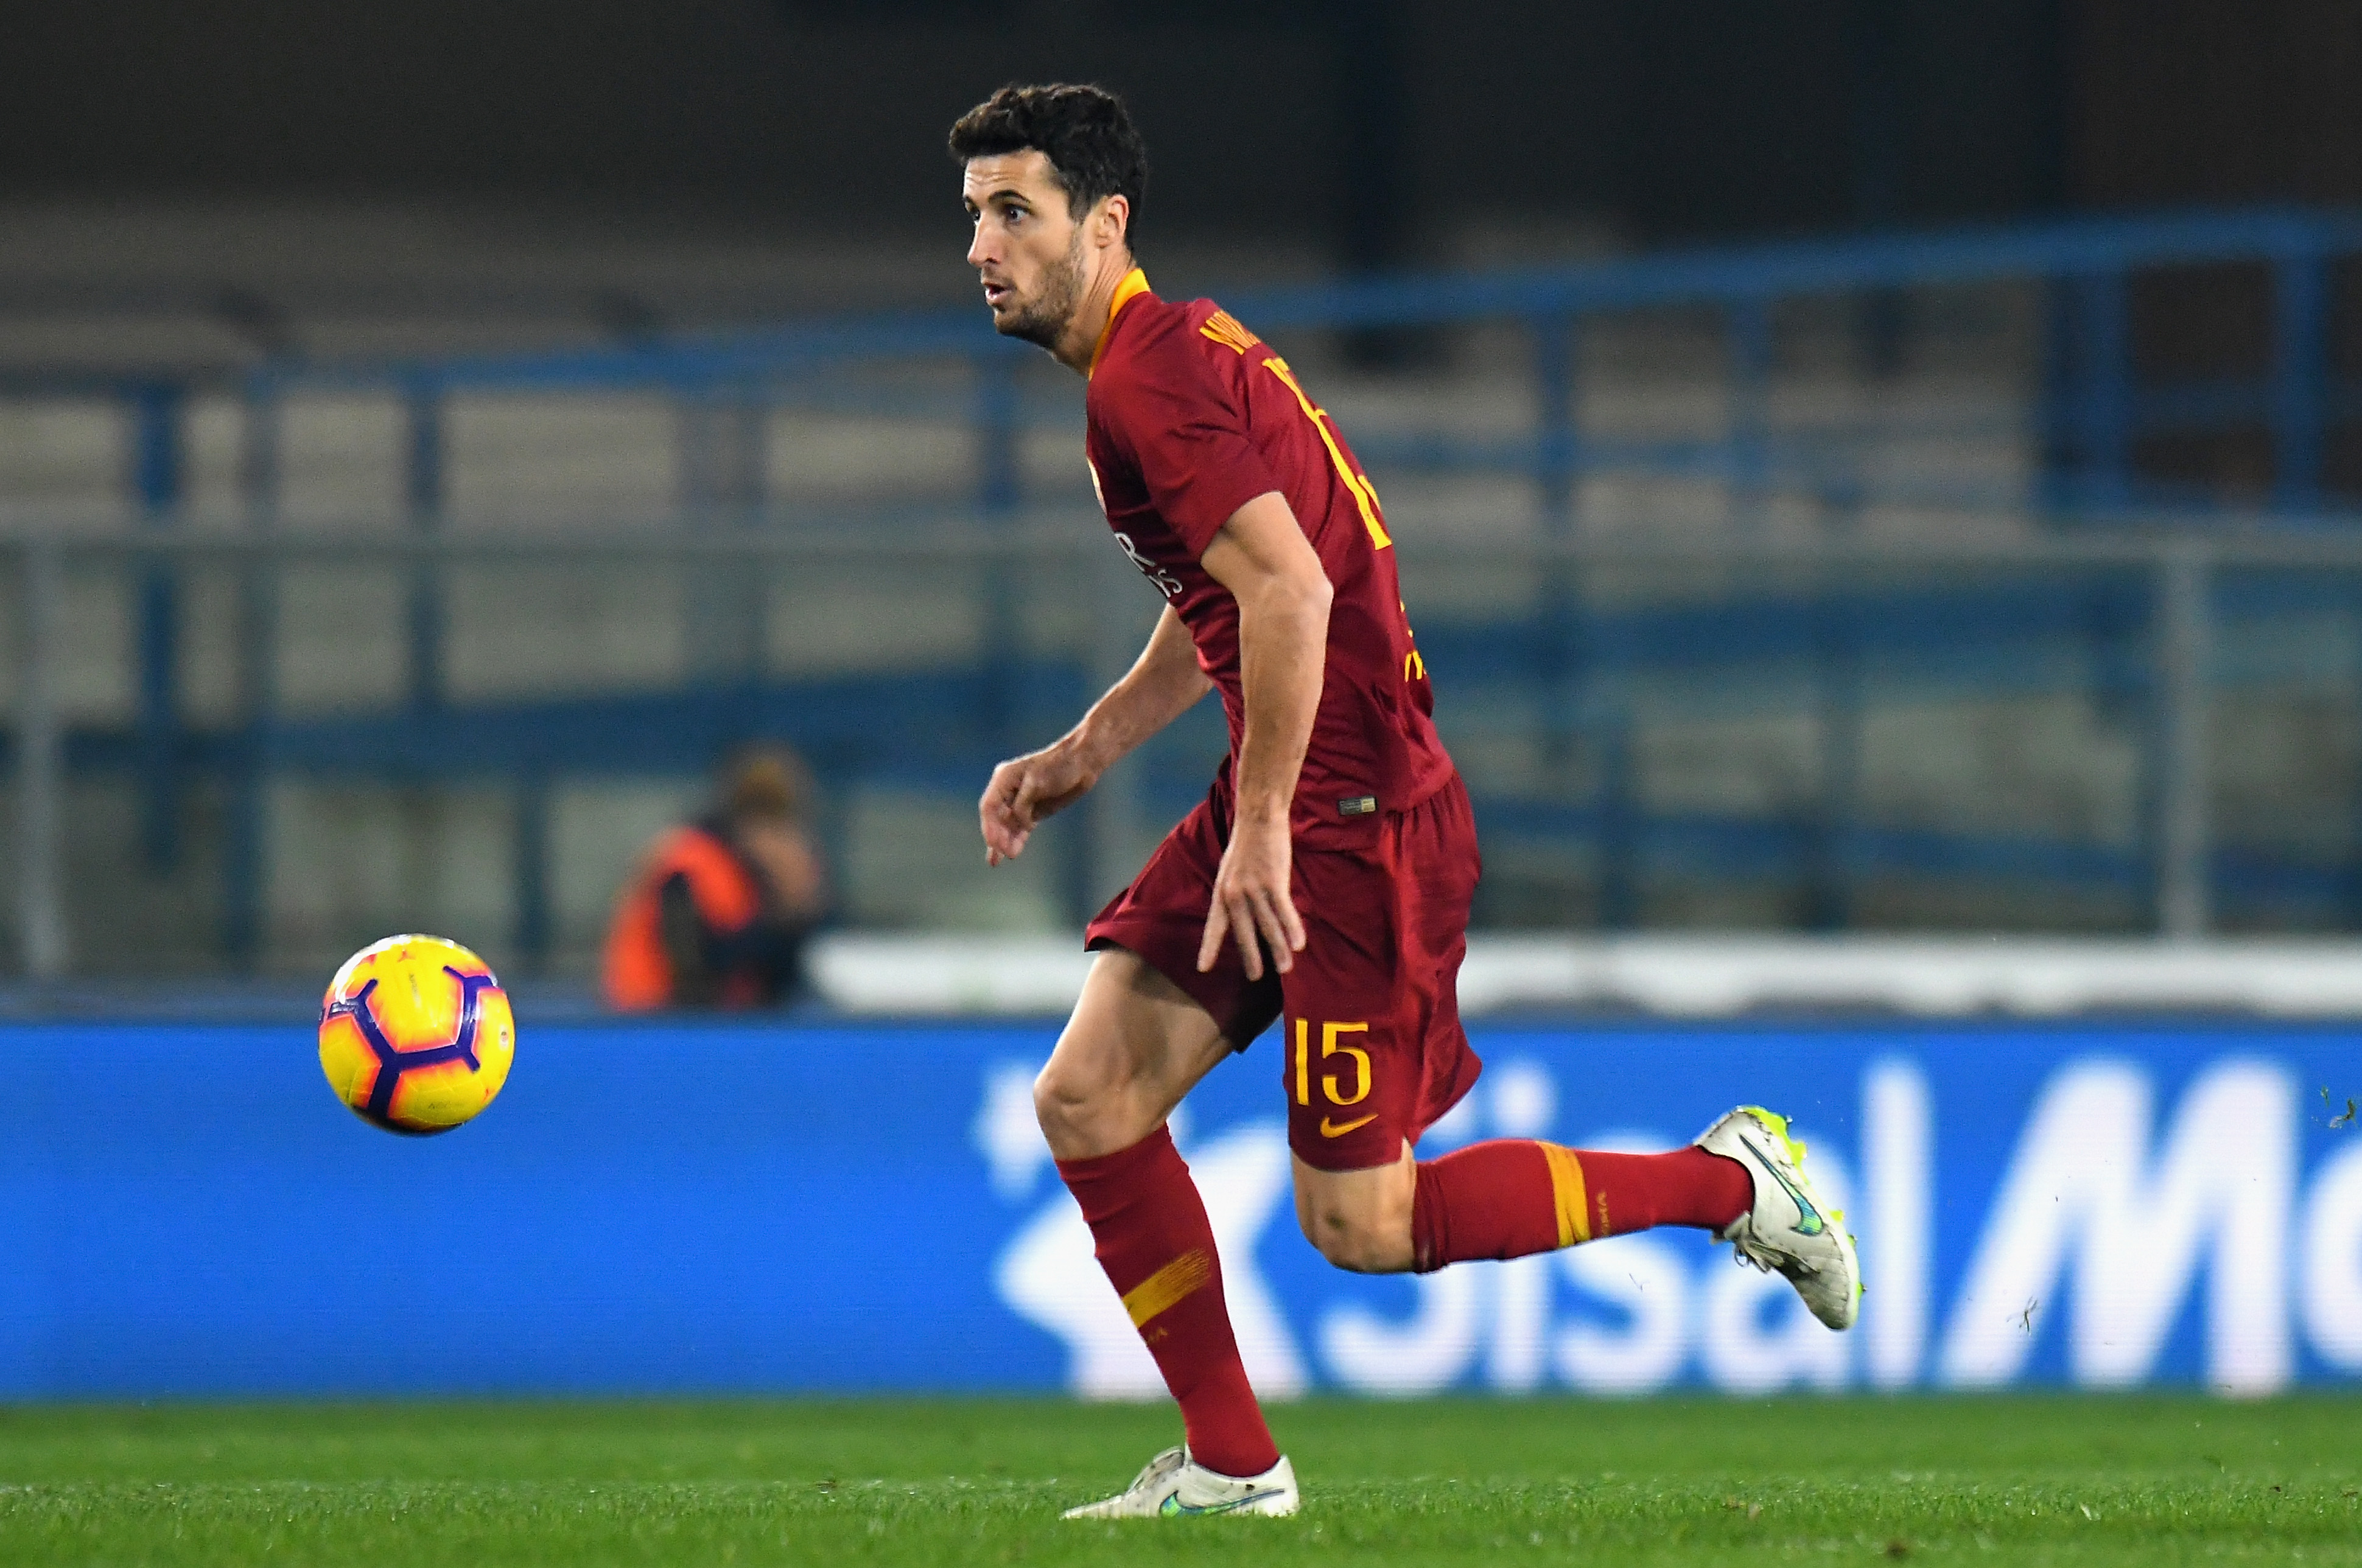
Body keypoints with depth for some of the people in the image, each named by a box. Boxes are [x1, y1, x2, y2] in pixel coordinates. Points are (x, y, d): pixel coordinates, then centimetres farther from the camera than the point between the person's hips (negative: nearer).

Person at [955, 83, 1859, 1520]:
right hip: (1283, 806, 10)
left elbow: (1289, 586, -28)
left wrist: (1263, 827, -24)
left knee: (1358, 1223, -5)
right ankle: (1229, 1466, 7)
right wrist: (1085, 754, 18)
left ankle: (1729, 1182, 10)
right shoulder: (1176, 350, 15)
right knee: (1087, 1098, 1)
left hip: (1360, 818, -10)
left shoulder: (1144, 380, -17)